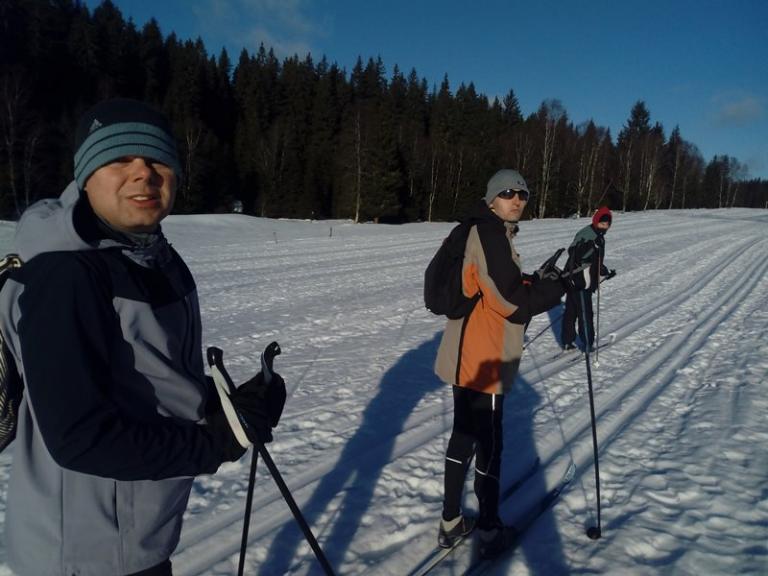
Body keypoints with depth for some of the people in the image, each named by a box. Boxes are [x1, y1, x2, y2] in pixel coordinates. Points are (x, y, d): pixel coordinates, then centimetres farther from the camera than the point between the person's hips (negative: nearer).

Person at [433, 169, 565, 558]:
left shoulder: (487, 232, 14)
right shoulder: (490, 232, -16)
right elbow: (512, 299, -21)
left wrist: (540, 281, 3)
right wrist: (558, 285, -8)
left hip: (470, 356, 10)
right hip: (482, 360, -10)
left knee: (463, 436, 18)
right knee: (489, 444, 5)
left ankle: (451, 523, 31)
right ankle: (490, 531, 22)